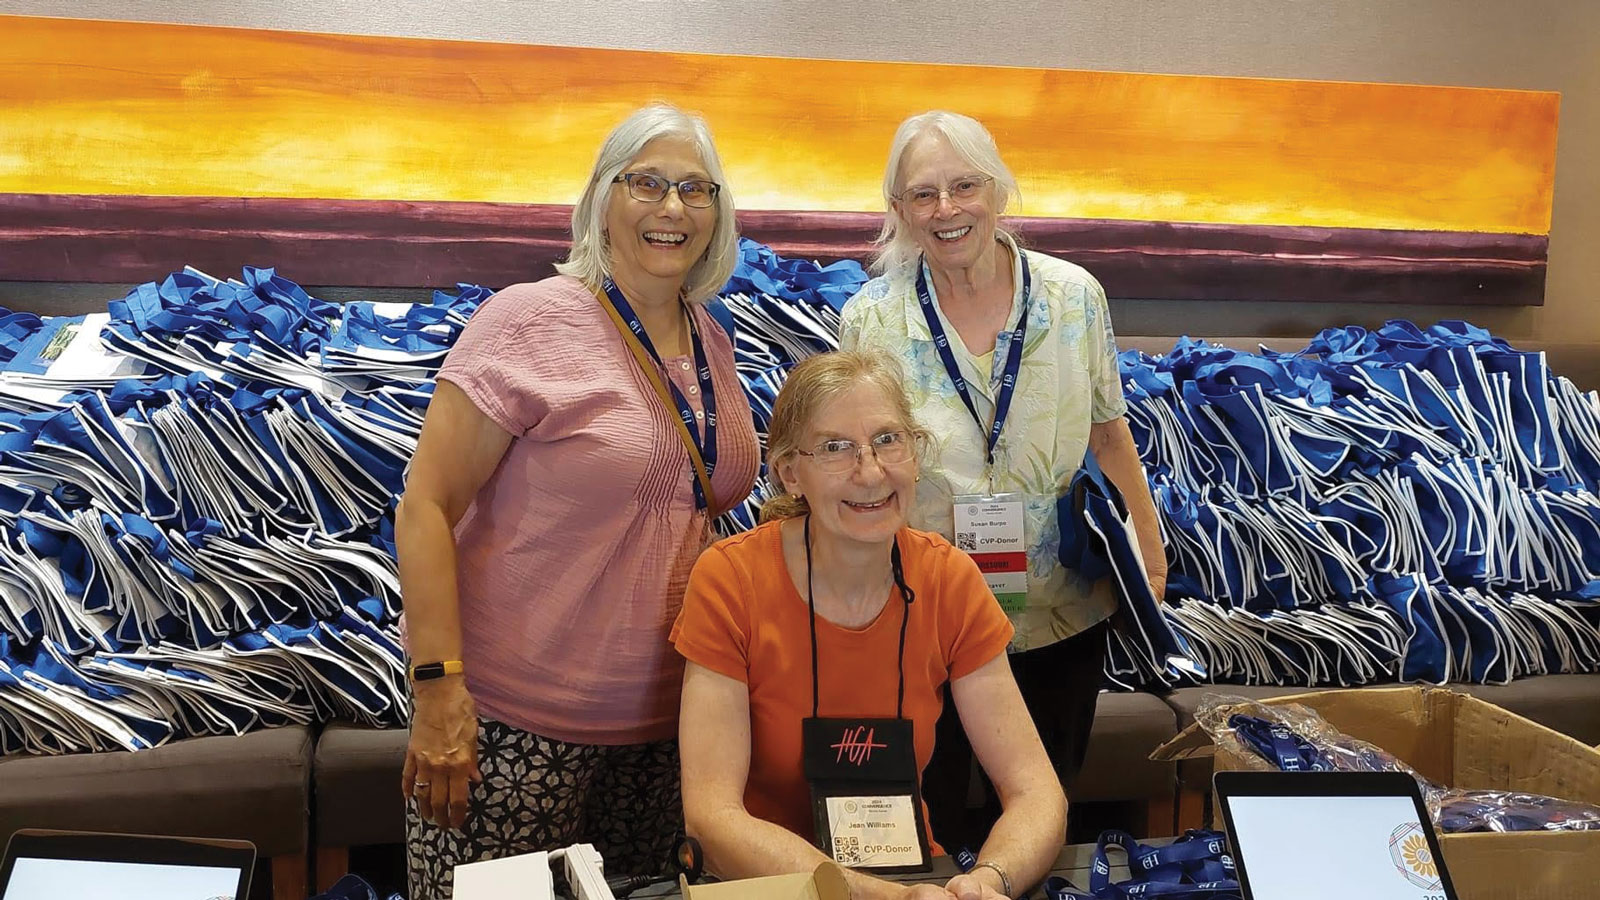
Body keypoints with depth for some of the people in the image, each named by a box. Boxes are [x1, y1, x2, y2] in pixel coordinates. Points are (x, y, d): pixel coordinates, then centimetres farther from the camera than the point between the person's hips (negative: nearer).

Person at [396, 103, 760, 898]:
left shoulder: (709, 339, 6)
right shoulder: (531, 319, -12)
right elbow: (425, 508, -14)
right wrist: (438, 685, -20)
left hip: (660, 719, 6)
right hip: (513, 721, -6)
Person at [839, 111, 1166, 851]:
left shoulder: (1074, 296, -6)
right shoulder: (869, 319, -9)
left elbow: (1107, 429, 5)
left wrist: (1147, 540, 6)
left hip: (1062, 612, 1)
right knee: (935, 828, 13)